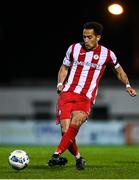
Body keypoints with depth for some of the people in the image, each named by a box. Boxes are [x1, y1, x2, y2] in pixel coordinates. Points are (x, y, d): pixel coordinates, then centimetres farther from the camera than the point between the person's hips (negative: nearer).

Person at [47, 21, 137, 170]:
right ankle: (78, 158, 13)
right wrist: (60, 84, 4)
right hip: (67, 94, 2)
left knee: (75, 123, -29)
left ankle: (57, 155, -34)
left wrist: (127, 85, 8)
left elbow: (119, 71, 23)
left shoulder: (107, 54, 6)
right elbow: (64, 68, 21)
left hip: (86, 99, -2)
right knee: (65, 131, -11)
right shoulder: (74, 48, 8)